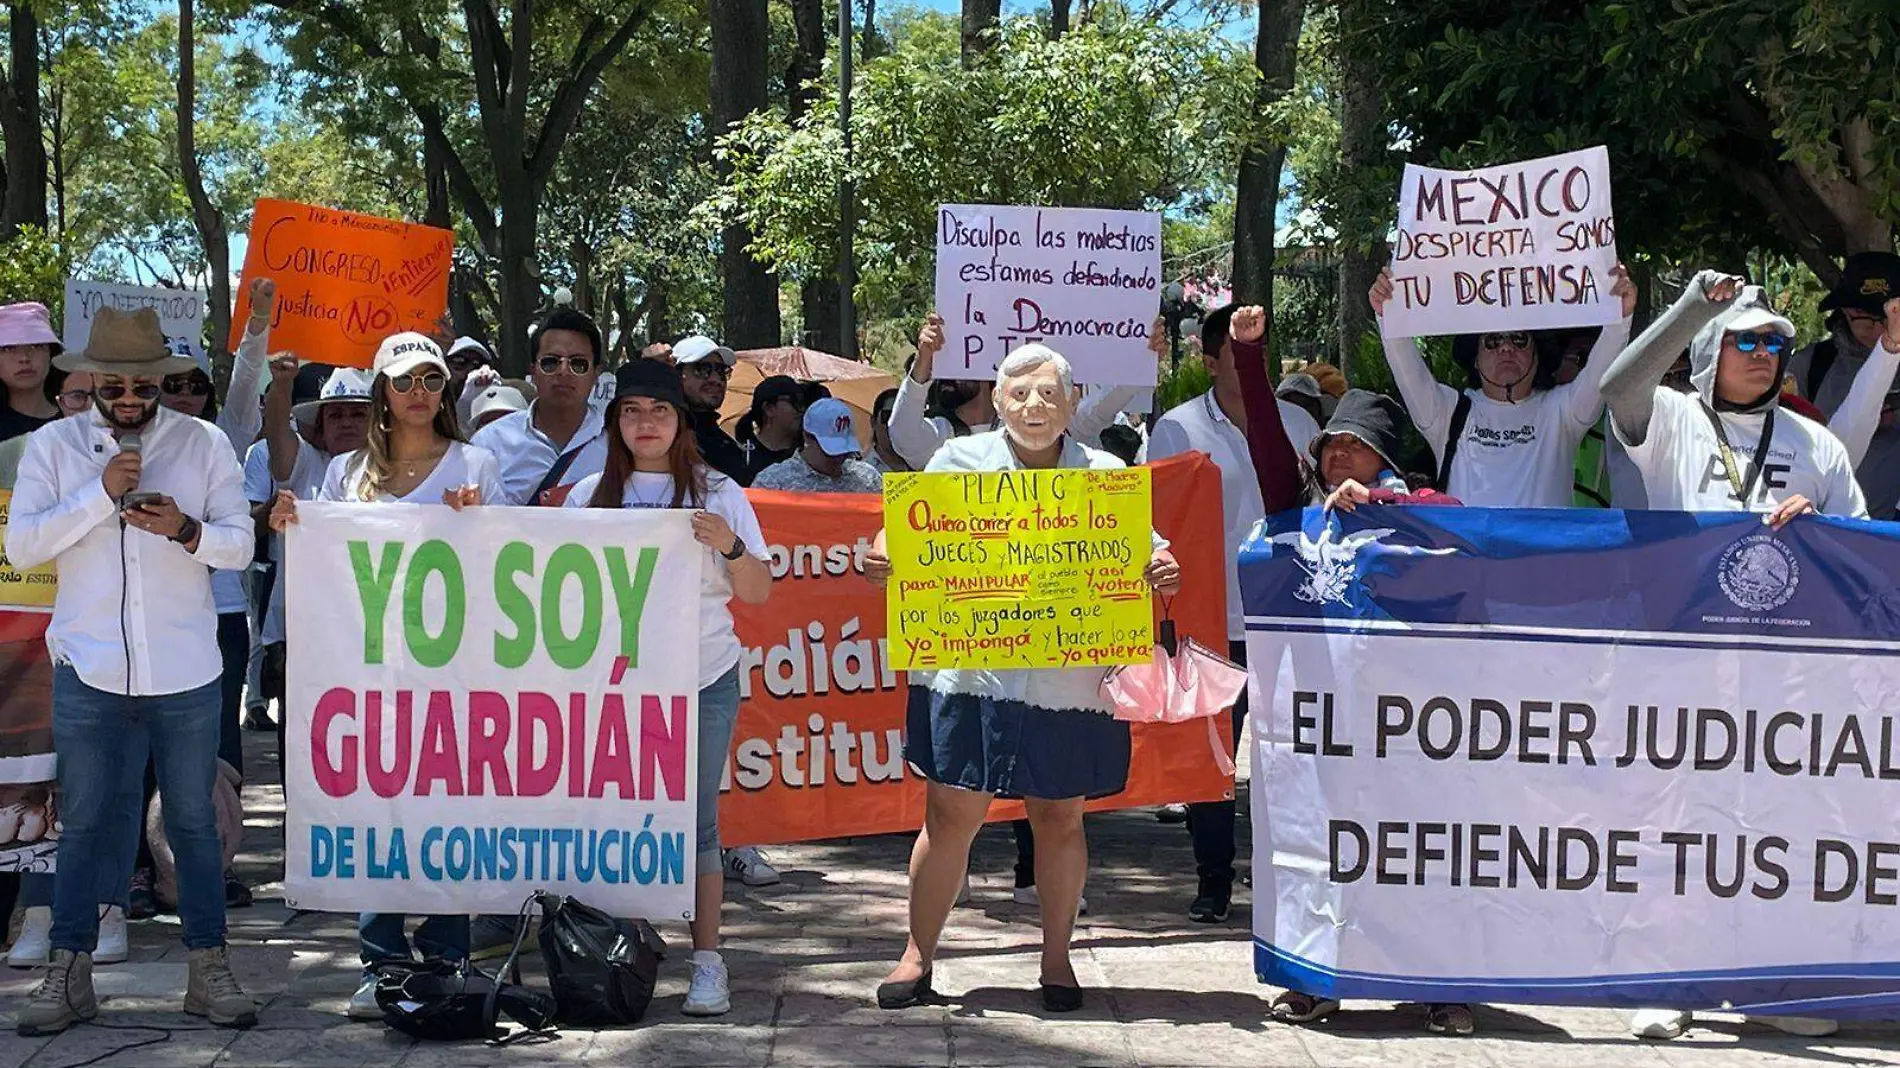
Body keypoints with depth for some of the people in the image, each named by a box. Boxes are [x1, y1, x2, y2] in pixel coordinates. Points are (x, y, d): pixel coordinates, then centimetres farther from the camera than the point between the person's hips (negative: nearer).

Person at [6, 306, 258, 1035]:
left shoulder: (204, 444, 3)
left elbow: (240, 543, 0)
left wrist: (185, 529, -20)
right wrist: (101, 491, -16)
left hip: (185, 670, 0)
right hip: (89, 670, 0)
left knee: (194, 822, 7)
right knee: (85, 824, 7)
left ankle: (208, 969, 15)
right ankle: (68, 976, 15)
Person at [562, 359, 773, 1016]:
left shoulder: (717, 493, 5)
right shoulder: (590, 496, 10)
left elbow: (759, 592, 3)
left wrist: (730, 546, -15)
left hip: (703, 681, -2)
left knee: (695, 819, -1)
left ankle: (706, 959, 3)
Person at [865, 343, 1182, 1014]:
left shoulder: (1105, 475, 9)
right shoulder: (959, 460, 7)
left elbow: (1143, 552, 10)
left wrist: (1160, 573, -13)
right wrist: (882, 558, -15)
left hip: (1070, 678, 1)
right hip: (970, 673, -1)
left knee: (1060, 819, 8)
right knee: (950, 814, 1)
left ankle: (1057, 959, 24)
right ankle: (918, 956, 15)